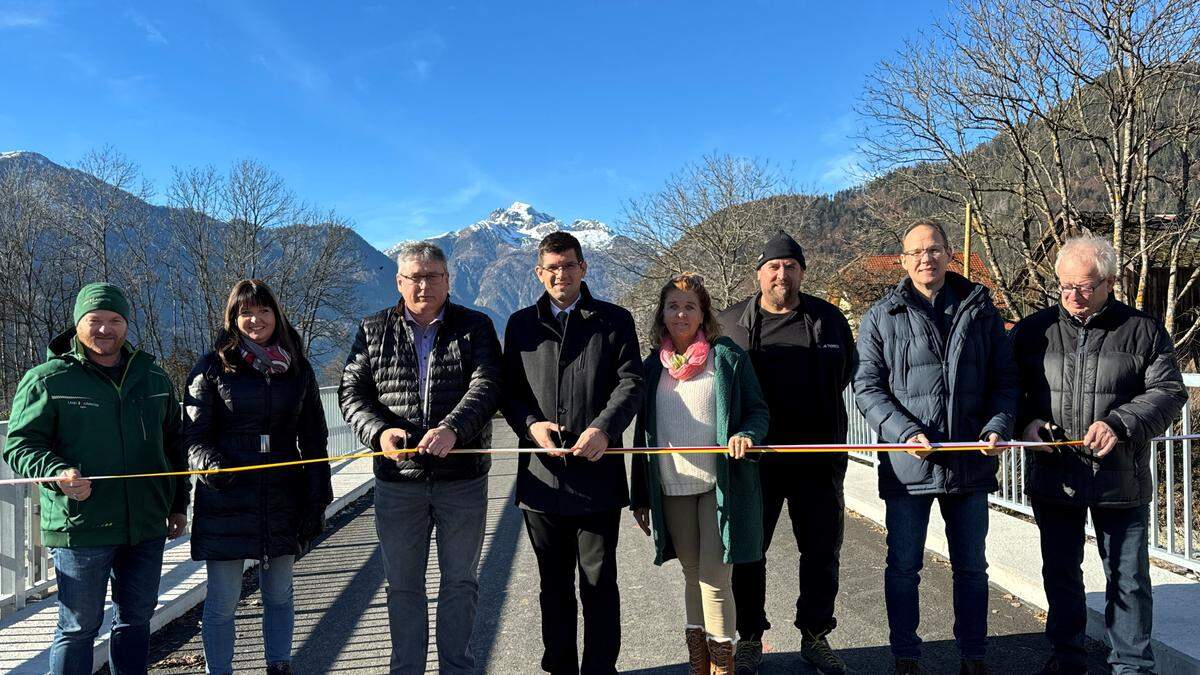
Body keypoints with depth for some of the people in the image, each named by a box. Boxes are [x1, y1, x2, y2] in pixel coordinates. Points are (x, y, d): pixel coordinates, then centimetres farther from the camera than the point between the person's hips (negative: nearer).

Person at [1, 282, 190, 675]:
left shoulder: (153, 378, 11)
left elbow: (173, 446, 18)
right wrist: (57, 473, -24)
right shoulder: (47, 380, -3)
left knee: (135, 620, 15)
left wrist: (178, 504, 17)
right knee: (79, 627, 5)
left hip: (147, 527, 5)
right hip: (81, 528, -4)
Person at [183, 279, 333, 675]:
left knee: (279, 594, 13)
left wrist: (317, 500, 4)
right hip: (225, 503, -3)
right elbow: (193, 433, -2)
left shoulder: (298, 370, 9)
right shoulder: (213, 367, 0)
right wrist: (209, 464, -23)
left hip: (282, 501, 3)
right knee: (222, 601, 4)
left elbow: (313, 441, 10)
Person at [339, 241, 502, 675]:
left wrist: (452, 428, -29)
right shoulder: (373, 331, 7)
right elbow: (351, 393, 2)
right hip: (397, 481, 1)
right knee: (403, 586, 11)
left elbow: (486, 385, -11)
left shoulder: (475, 327, 2)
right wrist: (379, 431, -18)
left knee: (460, 582, 11)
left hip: (463, 480, -1)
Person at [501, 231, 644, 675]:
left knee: (599, 583, 6)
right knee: (554, 584, 14)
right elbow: (508, 391, 10)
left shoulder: (614, 320, 5)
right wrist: (530, 424, -11)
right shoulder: (521, 324, 11)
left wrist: (604, 428, -20)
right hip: (541, 474, 2)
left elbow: (630, 382, -3)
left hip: (597, 472, -2)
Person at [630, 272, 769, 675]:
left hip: (720, 483, -3)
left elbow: (758, 410, 2)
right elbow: (643, 434, 12)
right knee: (692, 574, 13)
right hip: (672, 487, 4)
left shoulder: (728, 357, 0)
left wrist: (746, 434, -22)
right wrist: (640, 496, 11)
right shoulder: (652, 367, 10)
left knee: (715, 577, -4)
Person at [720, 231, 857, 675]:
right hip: (753, 458, -1)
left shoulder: (827, 319, 5)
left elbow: (848, 369, 19)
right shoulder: (730, 323, 2)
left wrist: (821, 410, 11)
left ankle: (815, 637, 27)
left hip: (817, 459, 2)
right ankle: (749, 639, 23)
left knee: (822, 552, 10)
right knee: (748, 552, 7)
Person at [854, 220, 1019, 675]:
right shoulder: (882, 318, 1)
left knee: (971, 567, 14)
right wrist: (905, 432, -16)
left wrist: (997, 427, -9)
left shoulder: (980, 311, 7)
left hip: (971, 462, 2)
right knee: (903, 567, 8)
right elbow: (867, 387, -3)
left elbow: (1004, 380, 9)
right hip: (906, 462, -2)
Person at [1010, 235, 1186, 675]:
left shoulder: (1143, 330, -1)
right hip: (1052, 478, 2)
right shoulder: (1034, 330, 4)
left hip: (1121, 479, -2)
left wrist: (1120, 424, -20)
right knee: (1060, 572, 14)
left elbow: (1168, 392, -5)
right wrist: (1026, 422, -10)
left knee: (1128, 578, 10)